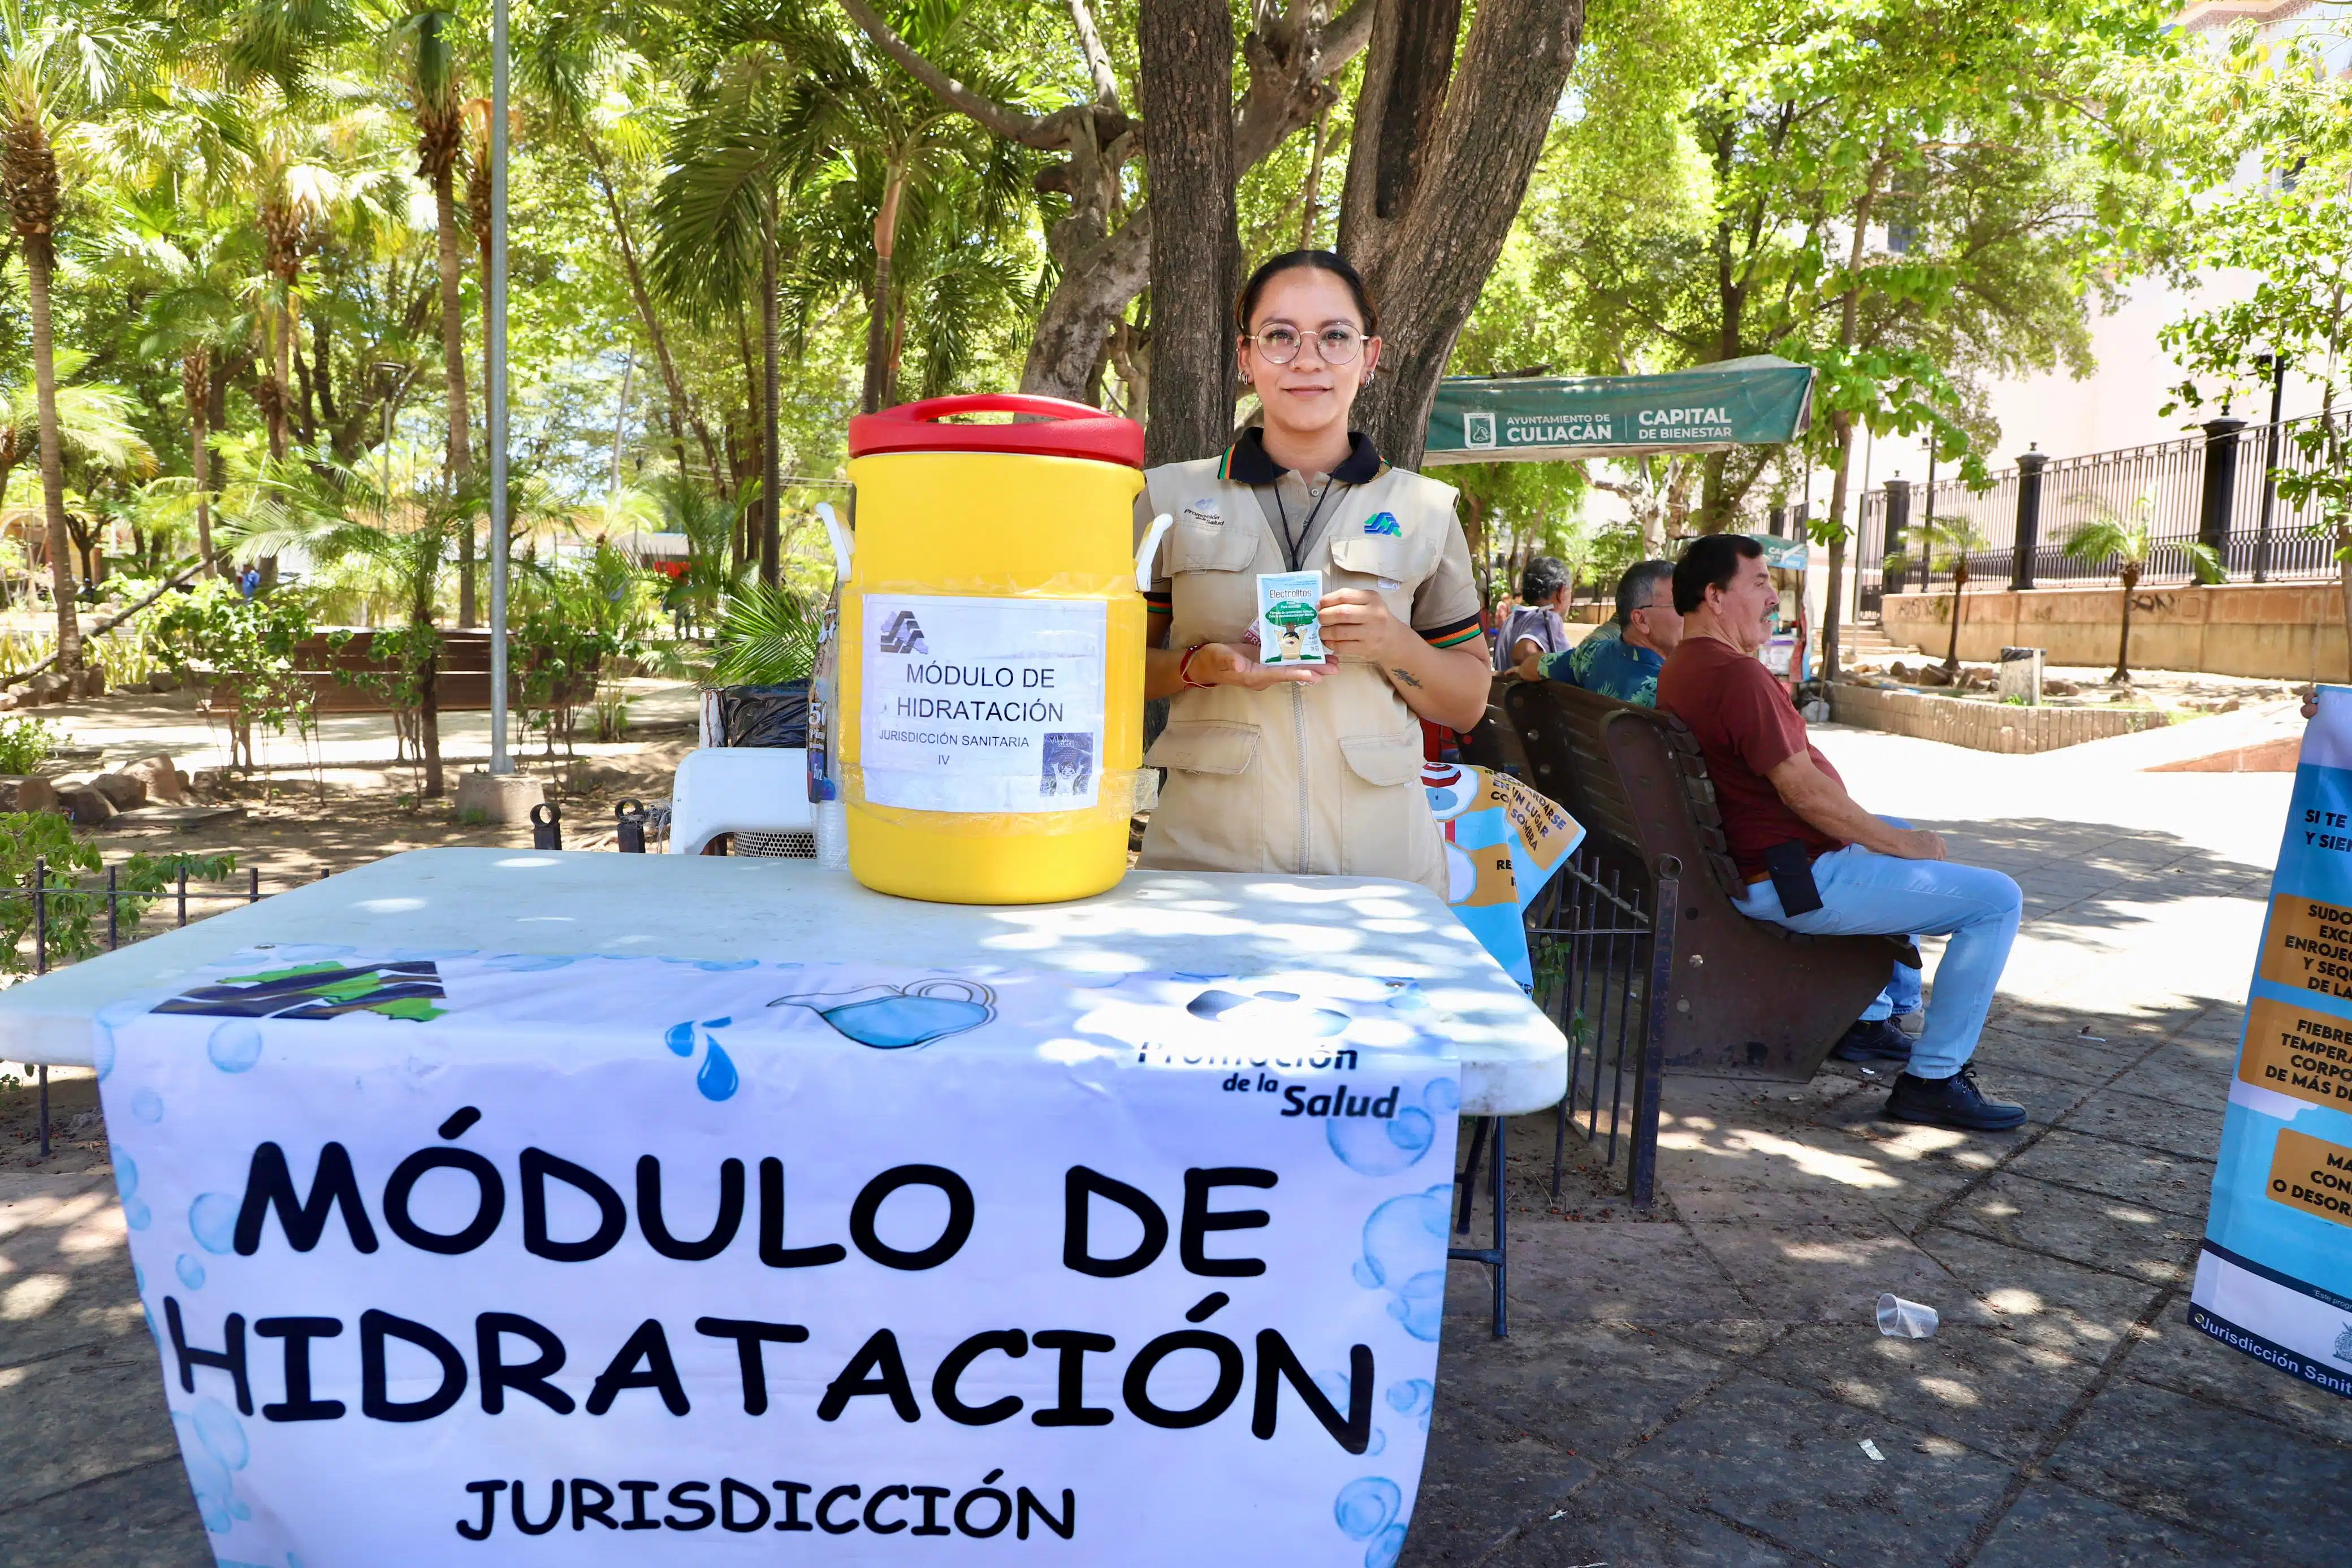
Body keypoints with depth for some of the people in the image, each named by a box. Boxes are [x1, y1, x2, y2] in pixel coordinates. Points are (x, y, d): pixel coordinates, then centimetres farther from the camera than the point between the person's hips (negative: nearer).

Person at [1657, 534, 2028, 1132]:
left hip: (1749, 864, 11)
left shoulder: (1676, 670, 10)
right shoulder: (1736, 674, -23)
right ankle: (1933, 1078, -1)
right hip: (1797, 881, -11)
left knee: (1900, 830, 35)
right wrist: (1905, 844, -10)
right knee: (1997, 899, -7)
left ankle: (1873, 1015, 38)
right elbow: (1804, 790, -24)